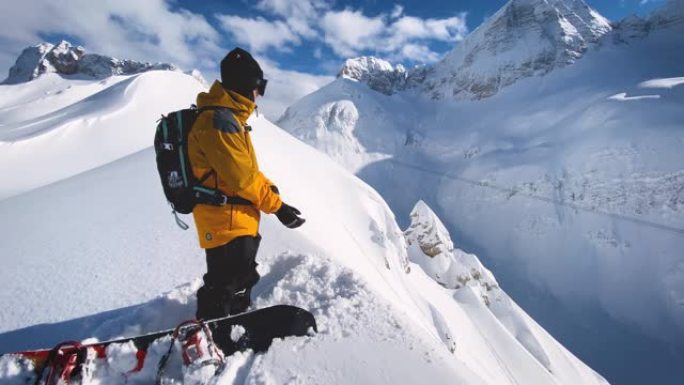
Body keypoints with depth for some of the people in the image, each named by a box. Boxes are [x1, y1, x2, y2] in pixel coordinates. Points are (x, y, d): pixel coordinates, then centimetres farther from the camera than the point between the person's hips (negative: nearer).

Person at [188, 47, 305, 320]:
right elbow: (242, 178, -24)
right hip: (226, 222, -11)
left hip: (238, 221, 11)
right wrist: (277, 207, -14)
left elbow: (246, 167, 17)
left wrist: (269, 187, 3)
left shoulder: (229, 117, 13)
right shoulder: (219, 121, -21)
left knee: (242, 280, 25)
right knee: (223, 286, 0)